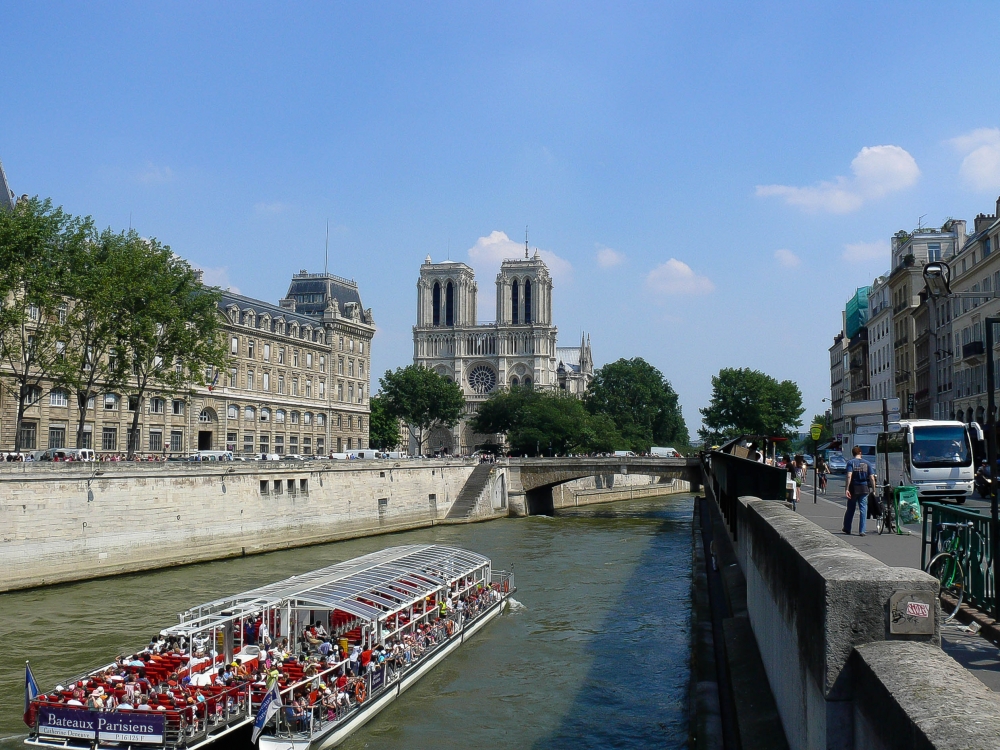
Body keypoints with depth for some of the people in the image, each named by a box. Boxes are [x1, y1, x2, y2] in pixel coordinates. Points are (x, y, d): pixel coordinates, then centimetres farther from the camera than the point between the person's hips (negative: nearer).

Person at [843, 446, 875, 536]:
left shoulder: (850, 462, -4)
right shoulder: (866, 463, 4)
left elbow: (849, 476, -17)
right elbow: (872, 478, -1)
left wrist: (846, 489, -19)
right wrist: (873, 490, 5)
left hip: (853, 489, -1)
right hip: (864, 489, 1)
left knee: (850, 509, 12)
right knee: (863, 509, 3)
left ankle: (847, 529, 23)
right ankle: (861, 531, -1)